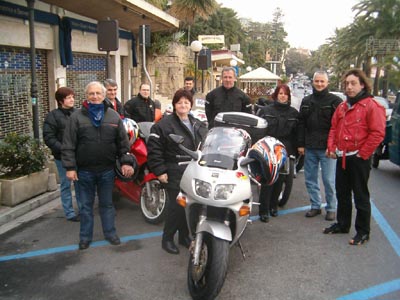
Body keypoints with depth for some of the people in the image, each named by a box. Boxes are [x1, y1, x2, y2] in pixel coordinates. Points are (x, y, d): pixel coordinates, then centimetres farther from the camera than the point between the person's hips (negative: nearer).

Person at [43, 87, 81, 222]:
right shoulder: (53, 115, -5)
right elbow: (48, 137, -10)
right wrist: (63, 149, -19)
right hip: (63, 157, -4)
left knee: (80, 183, 13)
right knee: (66, 185, 5)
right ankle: (70, 213, 16)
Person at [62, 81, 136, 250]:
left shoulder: (113, 116, 4)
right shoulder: (77, 117, -2)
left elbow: (123, 143, 5)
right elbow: (68, 145, -4)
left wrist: (126, 162, -2)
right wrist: (70, 167, -10)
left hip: (107, 170, 1)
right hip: (85, 171, -1)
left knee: (107, 204, 14)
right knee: (86, 205, 11)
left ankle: (110, 233, 28)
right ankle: (85, 236, 24)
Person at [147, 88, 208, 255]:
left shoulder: (199, 125, 15)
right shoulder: (164, 124, -6)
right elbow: (154, 149, -9)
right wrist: (159, 171, -13)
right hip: (175, 174, -6)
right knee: (176, 206, -6)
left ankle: (184, 236, 27)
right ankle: (167, 239, 12)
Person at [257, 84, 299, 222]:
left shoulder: (294, 113, 8)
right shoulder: (265, 110, 2)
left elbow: (296, 133, 7)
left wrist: (295, 150, 2)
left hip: (284, 150, 3)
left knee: (279, 180, 10)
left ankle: (273, 205, 27)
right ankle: (263, 211, 0)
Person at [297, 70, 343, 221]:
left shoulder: (335, 101, -3)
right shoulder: (306, 101, 13)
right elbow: (301, 124, 12)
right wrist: (300, 144, 7)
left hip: (327, 148, -5)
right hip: (309, 148, 5)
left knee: (329, 180, 1)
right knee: (310, 179, 11)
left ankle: (331, 208, 15)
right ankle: (315, 206, 23)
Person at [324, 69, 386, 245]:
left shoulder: (372, 106, -12)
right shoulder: (342, 107, 13)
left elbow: (377, 133, -17)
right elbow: (334, 128, 17)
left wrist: (362, 154, -15)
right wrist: (331, 148, 5)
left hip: (359, 159, -7)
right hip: (342, 158, 8)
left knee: (360, 196, 2)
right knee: (342, 194, 17)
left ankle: (363, 231, 15)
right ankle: (342, 224, 32)